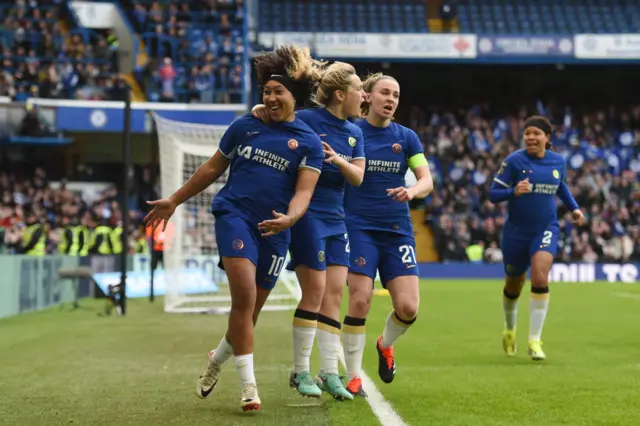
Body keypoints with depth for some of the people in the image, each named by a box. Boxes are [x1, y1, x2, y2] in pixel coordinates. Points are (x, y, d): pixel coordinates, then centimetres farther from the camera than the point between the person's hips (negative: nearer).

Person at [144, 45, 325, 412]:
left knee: (250, 311, 8)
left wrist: (289, 218, -28)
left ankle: (218, 359, 39)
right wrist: (174, 202, 23)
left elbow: (304, 191, -6)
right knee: (244, 296, -20)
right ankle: (248, 384, -14)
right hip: (234, 215, -1)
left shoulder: (309, 142, 4)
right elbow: (213, 168, 19)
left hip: (273, 231, 1)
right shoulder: (244, 127, 8)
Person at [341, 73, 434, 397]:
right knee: (360, 300, -12)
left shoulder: (406, 137, 7)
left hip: (397, 229, 3)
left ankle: (386, 345, 28)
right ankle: (353, 378, 2)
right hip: (359, 226, -3)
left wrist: (412, 191, -21)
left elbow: (427, 181, 1)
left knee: (408, 307, -5)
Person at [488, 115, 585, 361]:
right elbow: (493, 194, -11)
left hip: (546, 230, 1)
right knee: (514, 285, 14)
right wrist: (514, 192, -29)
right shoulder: (514, 161, -10)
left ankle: (534, 341, -14)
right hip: (517, 231, -1)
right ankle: (509, 330, 44)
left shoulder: (558, 162, 1)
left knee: (540, 278, -21)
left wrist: (574, 208, 11)